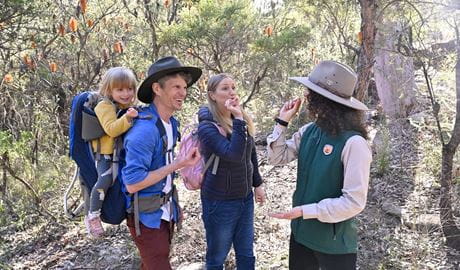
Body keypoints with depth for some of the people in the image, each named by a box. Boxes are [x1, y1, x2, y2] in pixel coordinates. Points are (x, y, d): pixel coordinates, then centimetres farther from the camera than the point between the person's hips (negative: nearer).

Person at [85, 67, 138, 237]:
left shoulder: (130, 107, 9)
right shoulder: (105, 106, -15)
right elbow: (112, 129, -30)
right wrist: (127, 118, -42)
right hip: (106, 153, -8)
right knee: (105, 180, -25)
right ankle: (93, 216, -9)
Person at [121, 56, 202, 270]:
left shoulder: (171, 123, 2)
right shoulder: (144, 130, -25)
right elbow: (132, 184, -26)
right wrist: (178, 164, -24)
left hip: (166, 212, 8)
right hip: (146, 216, -8)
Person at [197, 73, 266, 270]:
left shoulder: (242, 120, 2)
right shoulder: (207, 126, -19)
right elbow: (234, 154, -32)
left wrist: (257, 184, 17)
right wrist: (238, 119, -32)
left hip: (245, 198, 6)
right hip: (219, 202, -6)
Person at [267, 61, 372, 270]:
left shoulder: (353, 142, -23)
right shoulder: (308, 131, -4)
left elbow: (354, 201, -23)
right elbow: (277, 157, 6)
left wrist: (305, 211, -23)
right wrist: (282, 122, -5)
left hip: (334, 243, -6)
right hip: (301, 232, 6)